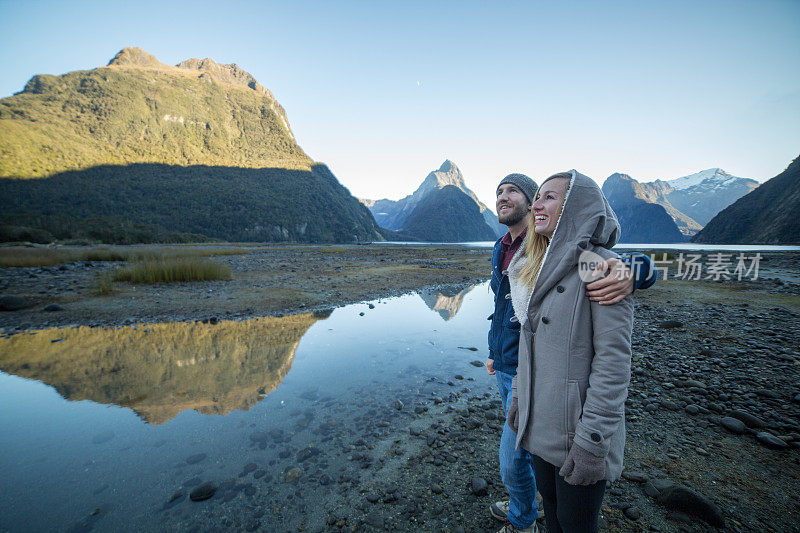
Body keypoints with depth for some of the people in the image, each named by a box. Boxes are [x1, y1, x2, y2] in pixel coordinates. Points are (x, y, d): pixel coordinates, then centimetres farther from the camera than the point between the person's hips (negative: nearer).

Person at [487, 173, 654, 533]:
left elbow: (645, 266, -18)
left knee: (511, 460, 7)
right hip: (505, 369, 8)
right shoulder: (500, 251, 6)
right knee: (522, 444, 26)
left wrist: (627, 273, -43)